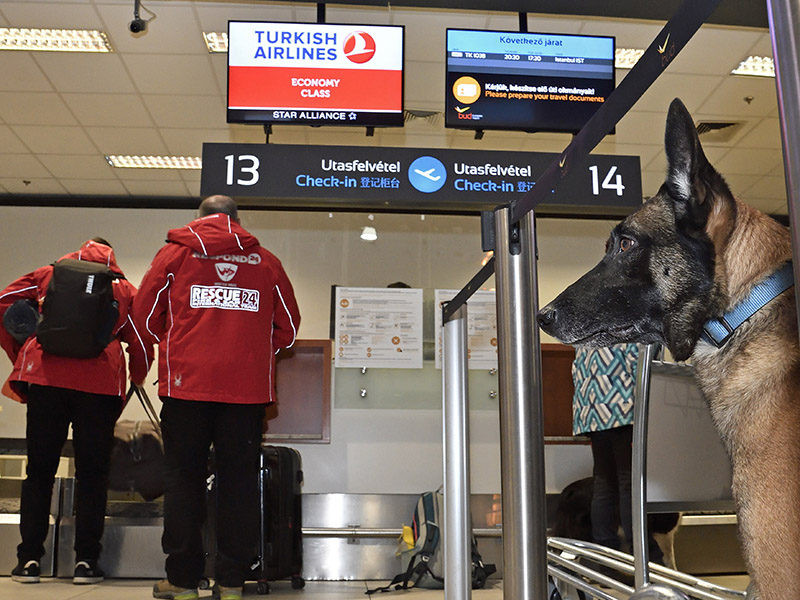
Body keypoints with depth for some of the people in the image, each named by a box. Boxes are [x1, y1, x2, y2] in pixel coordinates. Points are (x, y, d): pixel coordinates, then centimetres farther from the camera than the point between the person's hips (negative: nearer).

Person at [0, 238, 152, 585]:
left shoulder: (49, 274, 19)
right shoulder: (124, 289, 16)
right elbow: (142, 344, 11)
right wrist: (137, 379, 28)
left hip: (45, 376, 1)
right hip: (101, 382, -1)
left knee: (39, 471, 9)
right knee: (92, 473, 6)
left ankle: (29, 559, 9)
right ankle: (86, 560, 6)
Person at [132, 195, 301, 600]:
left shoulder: (176, 252, 7)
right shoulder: (266, 261, 9)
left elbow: (145, 314, 8)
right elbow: (288, 326, 13)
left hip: (187, 380, -1)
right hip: (248, 385, 1)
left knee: (183, 477, 9)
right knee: (238, 478, 8)